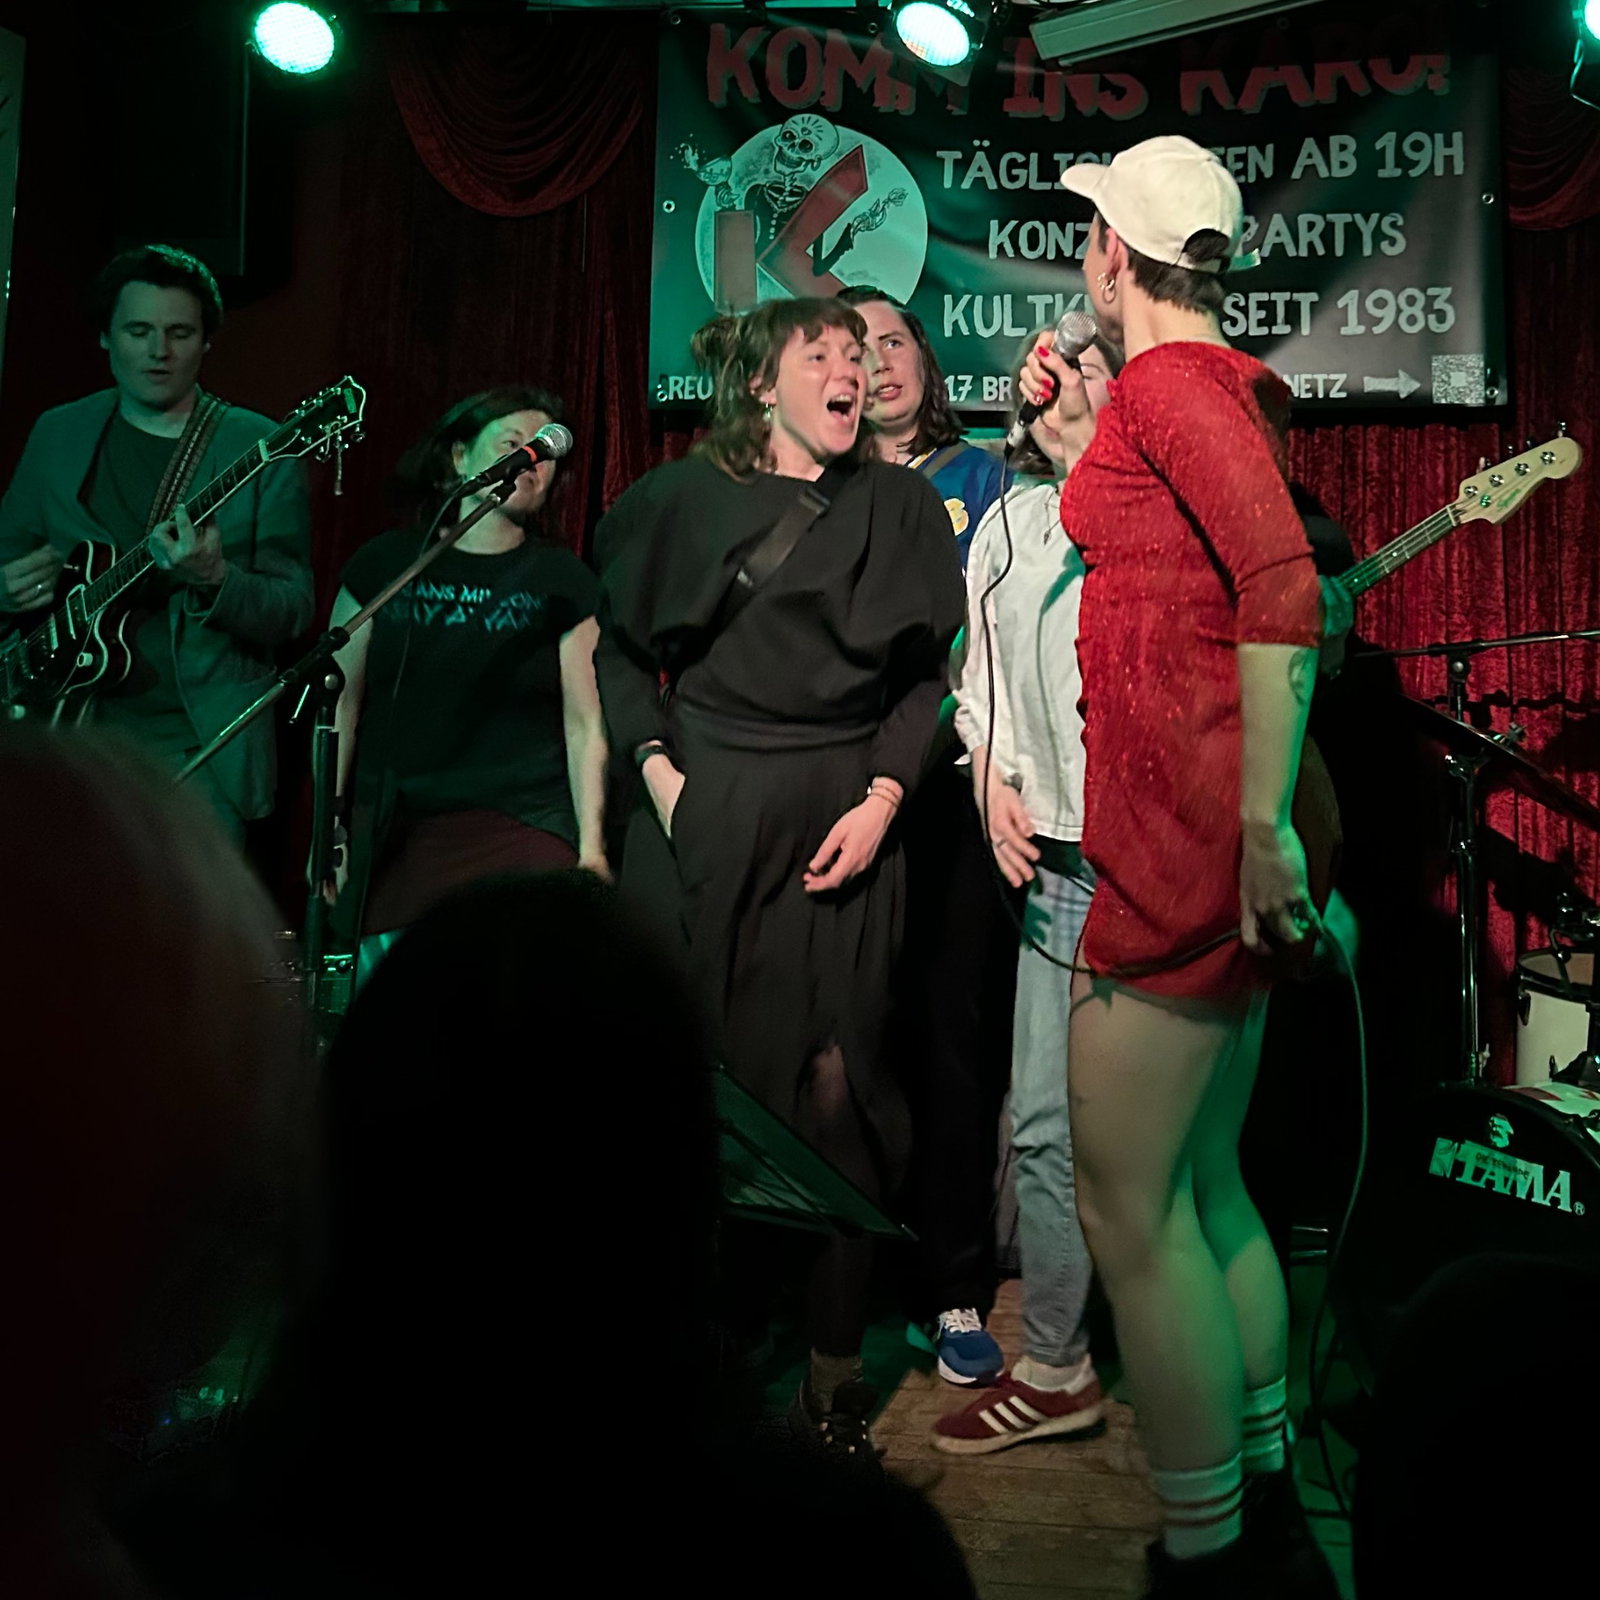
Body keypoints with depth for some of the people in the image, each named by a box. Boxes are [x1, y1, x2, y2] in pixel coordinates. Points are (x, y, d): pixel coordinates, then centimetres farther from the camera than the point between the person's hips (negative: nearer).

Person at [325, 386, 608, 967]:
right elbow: (339, 704, 10)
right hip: (390, 838, 2)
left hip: (520, 832, -1)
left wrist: (590, 847, -4)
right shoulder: (383, 563, 8)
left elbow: (585, 725, 2)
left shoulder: (562, 581, 5)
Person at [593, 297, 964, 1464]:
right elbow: (618, 643, 13)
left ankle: (834, 1374, 8)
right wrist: (655, 767, 1)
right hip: (711, 805, 0)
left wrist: (882, 798, -5)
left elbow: (932, 670, 7)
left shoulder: (900, 506, 11)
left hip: (845, 809, 0)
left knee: (836, 1080, -4)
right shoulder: (685, 497, 10)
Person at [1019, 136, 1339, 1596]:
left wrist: (1265, 820, -24)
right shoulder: (1230, 388, 19)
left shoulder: (1165, 378, -9)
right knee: (1207, 1187, 16)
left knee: (1127, 1204, -3)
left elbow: (1285, 588, -23)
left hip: (1184, 827, -10)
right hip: (1218, 832, 10)